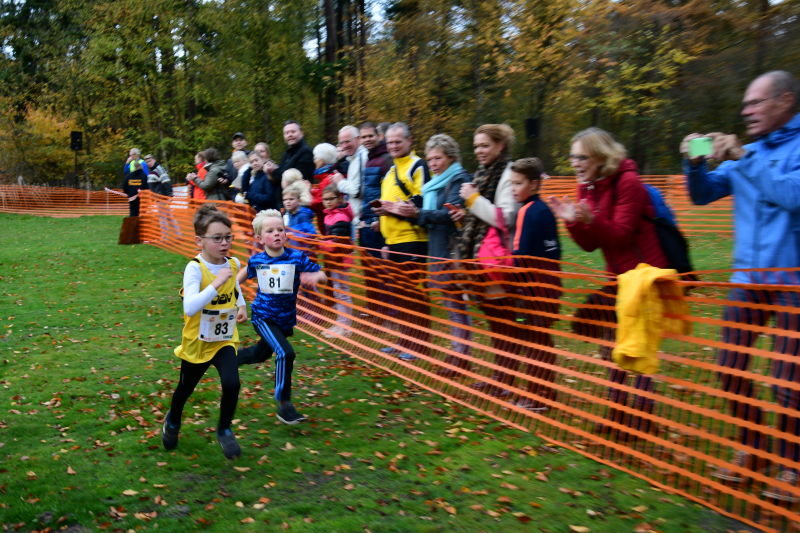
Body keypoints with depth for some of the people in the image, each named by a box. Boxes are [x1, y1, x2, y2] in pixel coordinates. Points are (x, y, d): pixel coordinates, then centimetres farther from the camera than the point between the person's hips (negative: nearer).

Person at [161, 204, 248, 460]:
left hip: (225, 340, 3)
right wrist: (216, 283, -41)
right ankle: (172, 422, 52)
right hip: (197, 342, -3)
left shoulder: (233, 264, -6)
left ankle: (224, 430, 9)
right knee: (185, 389, 19)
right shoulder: (195, 268, -23)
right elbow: (189, 308, -37)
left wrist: (241, 305, 5)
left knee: (232, 384, -19)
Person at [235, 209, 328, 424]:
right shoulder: (256, 260, -10)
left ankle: (232, 358, 57)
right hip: (263, 316, -3)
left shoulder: (297, 258, -14)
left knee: (261, 354, 24)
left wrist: (315, 276, -34)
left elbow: (323, 276, -12)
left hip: (286, 319, 3)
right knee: (285, 353, -22)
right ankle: (284, 405, -9)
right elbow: (246, 272, 13)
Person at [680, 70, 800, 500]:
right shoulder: (748, 153, 13)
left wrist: (743, 159, -21)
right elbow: (703, 194, 15)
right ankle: (750, 448, 26)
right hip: (748, 277, 6)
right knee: (730, 368, 8)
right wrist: (695, 164, -4)